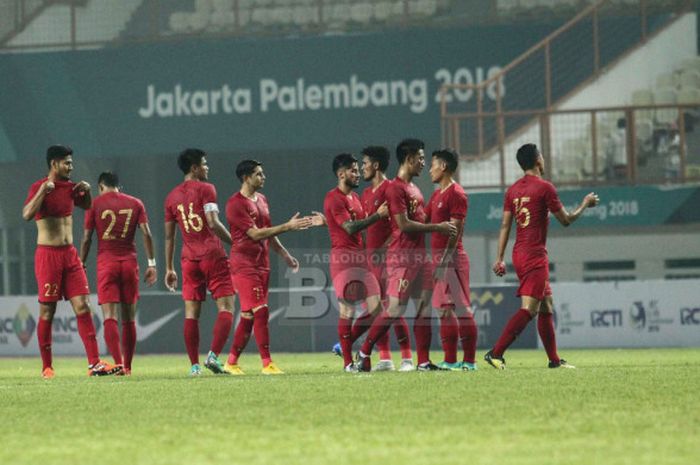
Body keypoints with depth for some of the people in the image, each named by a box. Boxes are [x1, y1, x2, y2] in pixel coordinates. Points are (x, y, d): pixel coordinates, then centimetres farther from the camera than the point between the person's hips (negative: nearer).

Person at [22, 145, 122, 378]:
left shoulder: (70, 187, 11)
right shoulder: (39, 187, -7)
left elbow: (87, 206, 30)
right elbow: (27, 215, -23)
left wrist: (86, 191, 10)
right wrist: (43, 191, -26)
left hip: (70, 254, 6)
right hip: (48, 255, -6)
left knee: (83, 307, -2)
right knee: (47, 311, 0)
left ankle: (94, 363, -6)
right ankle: (47, 367, 8)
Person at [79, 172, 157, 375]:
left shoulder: (96, 204, 2)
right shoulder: (135, 204, 9)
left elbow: (86, 239, 1)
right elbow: (146, 234, 1)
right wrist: (151, 263, 4)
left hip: (106, 263, -2)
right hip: (130, 262, 3)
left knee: (109, 316, -7)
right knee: (129, 318, 10)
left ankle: (118, 363, -22)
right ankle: (127, 366, 12)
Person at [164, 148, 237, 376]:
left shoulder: (172, 196, 13)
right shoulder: (205, 189, -4)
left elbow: (169, 236, 15)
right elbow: (213, 223, -16)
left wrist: (169, 268, 19)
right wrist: (233, 242, -5)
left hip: (189, 260, 5)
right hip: (213, 255, -5)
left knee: (191, 313, 5)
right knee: (226, 307, -2)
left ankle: (194, 365, 1)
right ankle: (213, 355, -19)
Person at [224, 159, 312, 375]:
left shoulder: (262, 200, 15)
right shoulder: (236, 204, -13)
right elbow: (255, 234, -19)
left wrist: (285, 255, 22)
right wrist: (288, 226, -19)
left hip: (262, 265, 8)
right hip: (244, 265, -8)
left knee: (249, 316, 8)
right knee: (261, 312, -13)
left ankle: (231, 362, 16)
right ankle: (267, 363, -13)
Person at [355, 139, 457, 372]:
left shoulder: (414, 189, 17)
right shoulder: (396, 188, -12)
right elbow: (404, 225, -18)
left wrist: (441, 227, 9)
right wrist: (437, 227, -14)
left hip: (419, 254, 9)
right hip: (402, 255, -9)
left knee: (424, 307, 6)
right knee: (395, 308, -10)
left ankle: (424, 361, 7)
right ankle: (363, 353, 0)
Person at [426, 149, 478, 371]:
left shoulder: (456, 194, -11)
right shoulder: (437, 194, 18)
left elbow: (455, 230, -16)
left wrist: (444, 260, -21)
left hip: (451, 257, -10)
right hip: (438, 257, 10)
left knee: (461, 308, -8)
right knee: (444, 309, 10)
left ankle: (469, 361, -9)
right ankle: (450, 360, 13)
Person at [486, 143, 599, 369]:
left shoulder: (513, 190, 9)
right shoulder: (545, 187, -11)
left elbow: (505, 225, 9)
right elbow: (566, 220, -4)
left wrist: (500, 258, 11)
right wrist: (585, 204, 12)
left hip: (519, 253, 8)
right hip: (535, 255, -8)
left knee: (546, 306, 15)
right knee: (529, 309, -12)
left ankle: (554, 359, 18)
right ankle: (496, 353, -22)